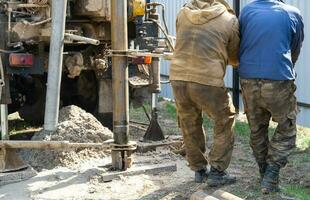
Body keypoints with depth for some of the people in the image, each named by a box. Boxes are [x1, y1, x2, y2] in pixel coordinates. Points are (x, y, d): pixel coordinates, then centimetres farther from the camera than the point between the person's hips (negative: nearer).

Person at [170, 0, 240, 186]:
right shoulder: (229, 20, 1)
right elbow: (235, 58, 12)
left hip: (178, 77, 4)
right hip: (207, 80, -4)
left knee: (190, 126, 20)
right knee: (225, 124, 15)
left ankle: (199, 170, 31)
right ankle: (217, 172, 14)